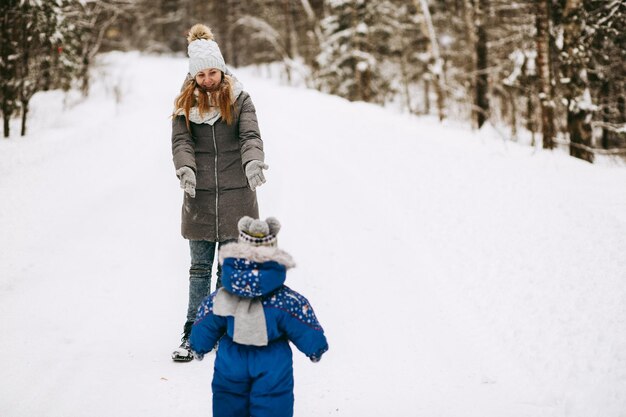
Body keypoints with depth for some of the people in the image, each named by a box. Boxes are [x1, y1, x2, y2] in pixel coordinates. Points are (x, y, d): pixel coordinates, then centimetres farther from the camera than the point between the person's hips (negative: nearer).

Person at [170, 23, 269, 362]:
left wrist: (253, 162, -30)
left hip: (235, 195, -1)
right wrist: (186, 169, -25)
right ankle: (192, 333, 12)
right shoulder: (185, 103, 6)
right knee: (200, 267, 5)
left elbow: (251, 135, -9)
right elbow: (181, 141, -4)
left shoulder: (239, 99, 2)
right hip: (199, 196, 1)